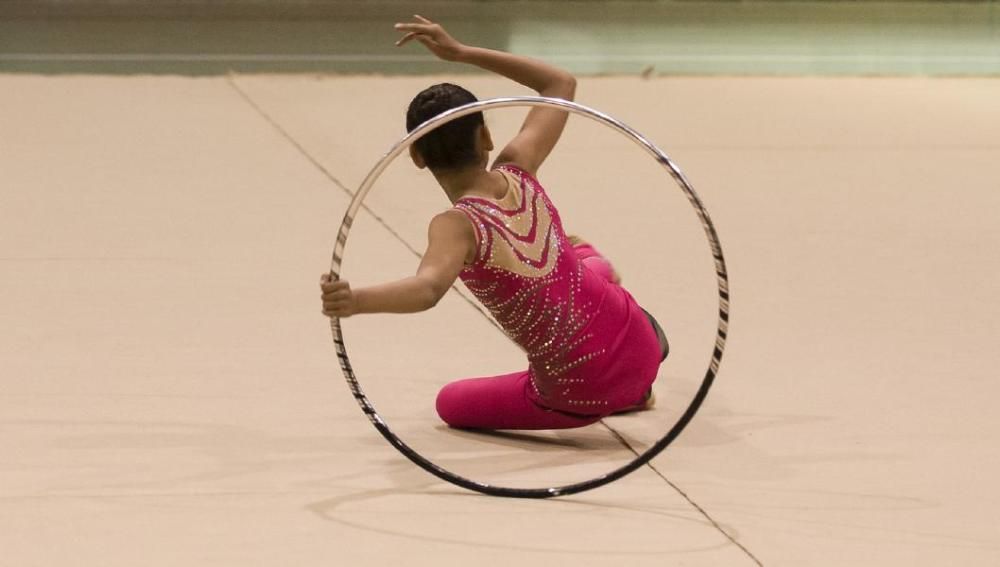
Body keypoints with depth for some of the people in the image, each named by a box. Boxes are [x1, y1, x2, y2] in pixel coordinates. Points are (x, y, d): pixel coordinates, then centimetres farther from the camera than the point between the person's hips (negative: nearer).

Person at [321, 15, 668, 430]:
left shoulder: (458, 225, -21)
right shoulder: (517, 171, -7)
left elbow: (428, 287, -44)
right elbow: (561, 84, 11)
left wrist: (355, 301, -62)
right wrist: (461, 53, 5)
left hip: (578, 400, -7)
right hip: (636, 350, 7)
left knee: (451, 401, 26)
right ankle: (631, 389, 48)